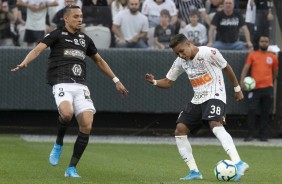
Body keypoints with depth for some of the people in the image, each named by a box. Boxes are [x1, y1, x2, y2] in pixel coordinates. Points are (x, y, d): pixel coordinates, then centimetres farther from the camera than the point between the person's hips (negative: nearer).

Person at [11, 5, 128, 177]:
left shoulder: (85, 39, 21)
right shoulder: (57, 35, 6)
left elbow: (99, 61, 33)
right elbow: (38, 49, -8)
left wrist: (116, 80, 34)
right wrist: (25, 63, -28)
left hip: (81, 86, 5)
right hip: (62, 84, -5)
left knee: (87, 126, -11)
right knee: (67, 113, -34)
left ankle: (72, 168, 1)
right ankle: (59, 144, -2)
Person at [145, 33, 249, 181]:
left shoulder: (209, 53, -12)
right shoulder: (180, 62, 6)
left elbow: (227, 68, 1)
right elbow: (168, 82, 12)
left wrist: (237, 89, 9)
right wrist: (154, 82, -10)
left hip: (215, 96, -7)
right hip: (197, 100, 7)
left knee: (215, 125, -33)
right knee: (180, 130, -5)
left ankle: (238, 164, -45)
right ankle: (194, 171, 0)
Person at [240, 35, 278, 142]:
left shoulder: (273, 57, 11)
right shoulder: (252, 55, 6)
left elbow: (275, 73, 20)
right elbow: (246, 68, -4)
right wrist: (242, 80, -19)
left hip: (268, 88, 2)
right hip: (255, 88, -2)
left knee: (265, 112, 2)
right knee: (252, 110, -9)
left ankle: (262, 135, 8)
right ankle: (250, 134, -2)